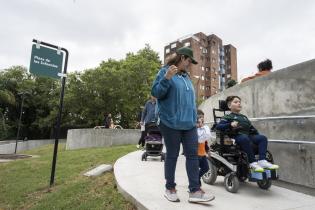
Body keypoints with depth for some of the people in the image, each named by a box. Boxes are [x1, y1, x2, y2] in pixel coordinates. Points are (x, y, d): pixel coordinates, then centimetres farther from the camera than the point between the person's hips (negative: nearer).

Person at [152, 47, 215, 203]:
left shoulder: (186, 77, 20)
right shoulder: (165, 71, -1)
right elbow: (155, 93, -11)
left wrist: (193, 117, 21)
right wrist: (166, 78, -24)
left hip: (189, 123, 7)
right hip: (171, 122, -7)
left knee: (193, 154, 2)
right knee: (172, 155, 3)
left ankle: (195, 190, 10)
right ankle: (170, 188, 20)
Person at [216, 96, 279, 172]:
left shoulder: (244, 117, 28)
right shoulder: (228, 117, 6)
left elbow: (251, 128, 29)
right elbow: (218, 126, -9)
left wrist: (258, 135, 13)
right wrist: (230, 125, -23)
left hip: (248, 135, 7)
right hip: (237, 136, -7)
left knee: (263, 138, -13)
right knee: (245, 138, -36)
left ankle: (262, 161, -25)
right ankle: (252, 163, -33)